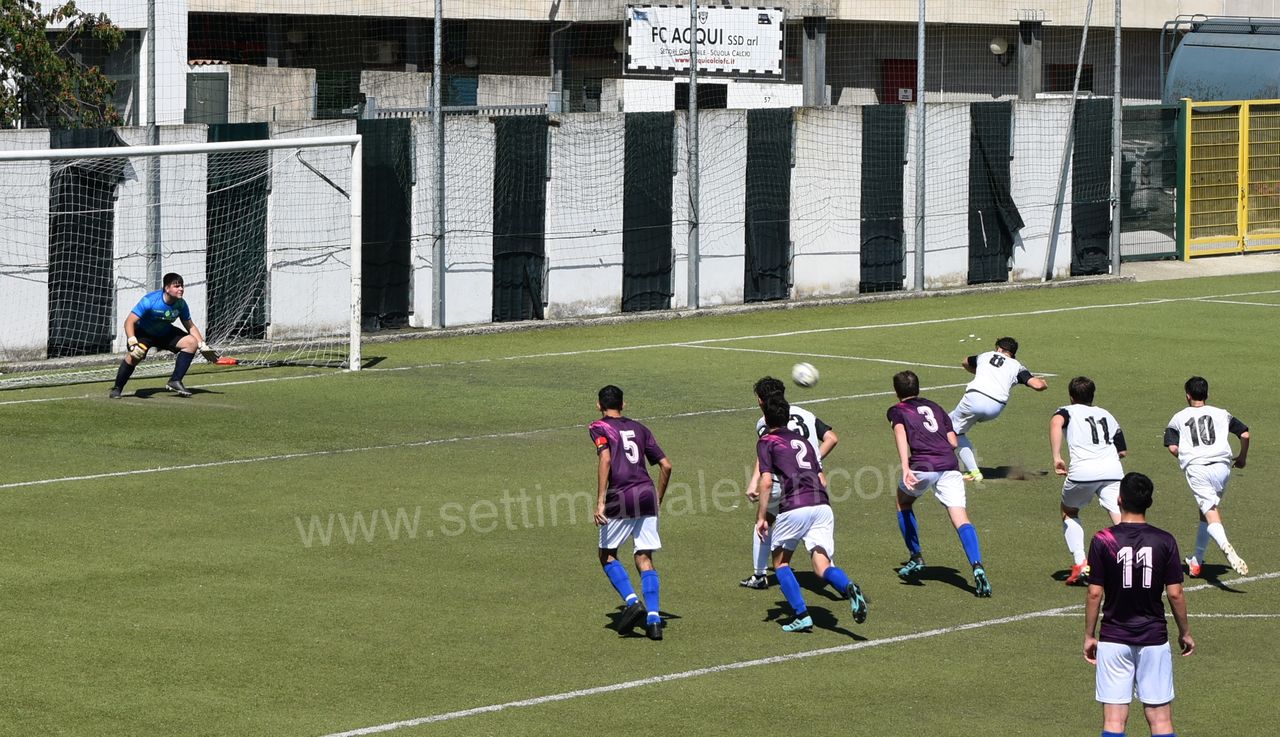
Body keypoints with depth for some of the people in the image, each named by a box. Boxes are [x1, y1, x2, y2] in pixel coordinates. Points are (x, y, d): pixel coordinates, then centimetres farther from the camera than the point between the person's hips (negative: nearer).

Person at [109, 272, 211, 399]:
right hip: (144, 333, -5)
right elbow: (129, 322, -29)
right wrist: (132, 342, -43)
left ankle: (175, 382, -7)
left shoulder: (181, 304, -14)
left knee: (191, 342, -14)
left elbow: (190, 326, 2)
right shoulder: (150, 300, -29)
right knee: (134, 355, -32)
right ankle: (117, 389, -11)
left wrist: (202, 345, -8)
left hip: (166, 333, 5)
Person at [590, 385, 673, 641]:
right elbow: (666, 466, 15)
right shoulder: (639, 428, 19)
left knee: (607, 555, 13)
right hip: (647, 494, 4)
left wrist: (600, 502, -16)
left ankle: (632, 601, -7)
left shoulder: (600, 428, 5)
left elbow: (605, 459, -14)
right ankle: (653, 619, -4)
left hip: (621, 497, -4)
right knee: (645, 559, 8)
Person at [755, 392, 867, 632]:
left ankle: (801, 615, 3)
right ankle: (849, 588, -32)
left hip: (794, 507, -4)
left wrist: (761, 517, 1)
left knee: (781, 561, 16)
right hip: (822, 504, 5)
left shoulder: (767, 442, 9)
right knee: (822, 564, 1)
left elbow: (766, 482, -3)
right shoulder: (803, 440, 27)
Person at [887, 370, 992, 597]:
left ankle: (916, 558, 27)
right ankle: (977, 567, -29)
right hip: (949, 465, 2)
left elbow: (900, 433, -5)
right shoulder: (934, 407, 28)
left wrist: (905, 468, -17)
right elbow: (953, 442, 18)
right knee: (960, 519, -7)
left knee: (903, 502, 28)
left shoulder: (897, 411, 17)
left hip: (922, 466, -2)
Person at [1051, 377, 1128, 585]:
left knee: (1069, 513, 23)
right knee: (1120, 519, -8)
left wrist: (1056, 458, -11)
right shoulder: (1106, 415, 30)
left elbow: (1056, 422, -7)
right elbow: (1123, 451, 29)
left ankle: (1079, 564, 14)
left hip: (1083, 470, -2)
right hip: (1112, 468, 2)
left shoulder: (1068, 411, 19)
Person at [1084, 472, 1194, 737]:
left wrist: (1089, 635, 5)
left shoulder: (1103, 541, -8)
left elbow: (1095, 593, -6)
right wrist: (1185, 633, 11)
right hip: (1154, 638, 1)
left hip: (1114, 639, -1)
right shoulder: (1165, 541, -4)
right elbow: (1175, 593, -2)